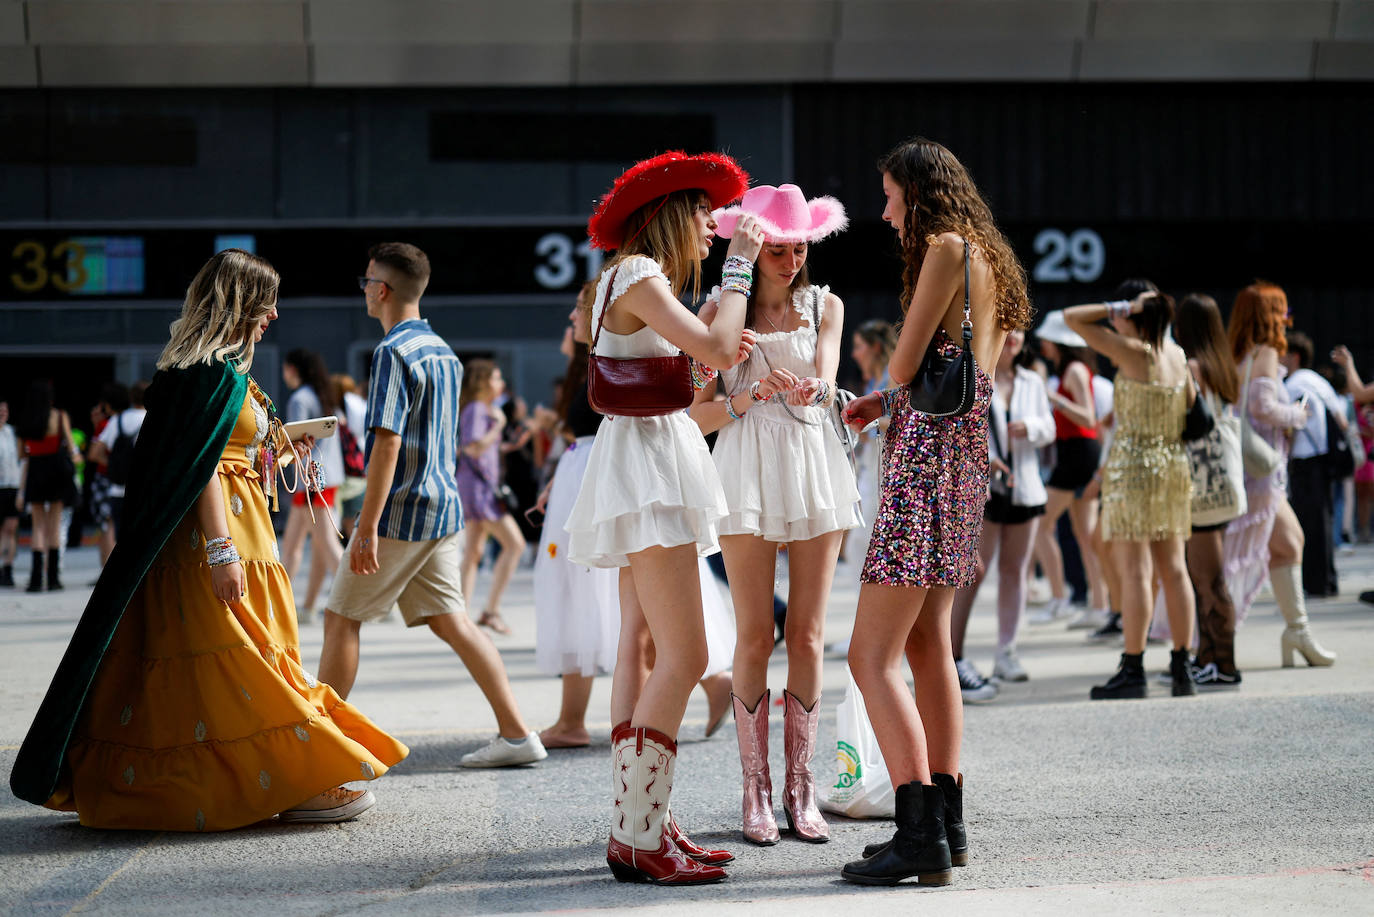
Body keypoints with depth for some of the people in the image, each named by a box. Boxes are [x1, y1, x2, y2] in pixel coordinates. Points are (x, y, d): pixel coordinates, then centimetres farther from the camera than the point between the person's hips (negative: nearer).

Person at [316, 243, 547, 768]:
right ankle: (516, 734, 1)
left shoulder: (393, 352, -14)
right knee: (449, 620, 7)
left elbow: (388, 443, -21)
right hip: (443, 507, 8)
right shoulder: (444, 351, 14)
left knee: (341, 619, 4)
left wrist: (367, 527, -21)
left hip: (401, 509, -8)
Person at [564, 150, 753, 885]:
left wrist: (712, 357, 13)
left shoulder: (641, 283, 20)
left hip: (656, 461, 11)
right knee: (683, 657, -14)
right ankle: (640, 838, -14)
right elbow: (716, 345, -19)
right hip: (645, 462, -11)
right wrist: (739, 267, -9)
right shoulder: (637, 274, -11)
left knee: (644, 650, 8)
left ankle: (639, 825, 9)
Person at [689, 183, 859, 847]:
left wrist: (809, 388, -29)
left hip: (814, 464, 2)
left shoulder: (825, 306, 11)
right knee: (755, 636, -3)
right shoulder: (719, 311, 6)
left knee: (807, 635, 0)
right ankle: (756, 791, 3)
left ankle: (800, 790, 6)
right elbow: (697, 413, 2)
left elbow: (826, 383, -5)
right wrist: (746, 399, -17)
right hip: (747, 469, -2)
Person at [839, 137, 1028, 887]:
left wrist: (885, 391, 11)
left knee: (872, 655, -11)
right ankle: (945, 822, 22)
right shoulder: (983, 257, 18)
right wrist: (883, 400, 18)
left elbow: (905, 362, -12)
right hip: (962, 447, 10)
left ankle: (920, 835, -16)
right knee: (926, 642, 18)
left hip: (930, 450, -10)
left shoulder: (945, 248, -11)